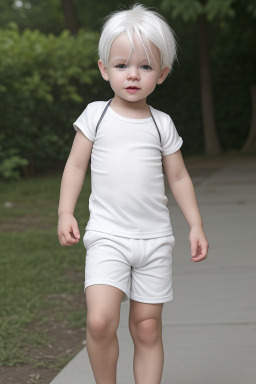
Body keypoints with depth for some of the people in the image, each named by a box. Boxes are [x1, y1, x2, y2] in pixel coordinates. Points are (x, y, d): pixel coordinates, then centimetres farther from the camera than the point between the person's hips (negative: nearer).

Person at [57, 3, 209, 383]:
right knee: (100, 321, -18)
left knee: (147, 327, 5)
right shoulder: (96, 115, 1)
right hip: (107, 237, -2)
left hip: (154, 238, 2)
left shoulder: (162, 124, 4)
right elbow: (76, 166, 6)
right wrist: (65, 213, -3)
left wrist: (196, 225, 7)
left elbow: (178, 177, 12)